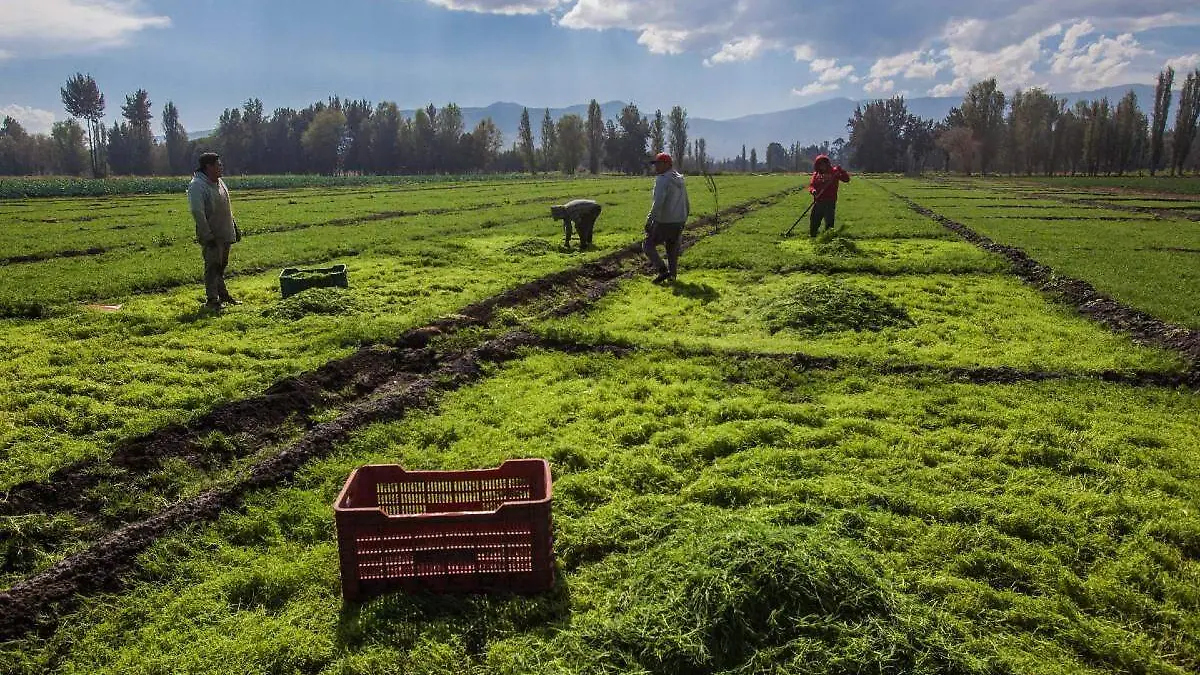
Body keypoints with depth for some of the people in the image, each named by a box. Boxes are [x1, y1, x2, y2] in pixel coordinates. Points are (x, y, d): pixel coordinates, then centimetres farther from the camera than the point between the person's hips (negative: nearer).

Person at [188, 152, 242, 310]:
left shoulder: (219, 182, 13)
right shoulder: (197, 185, -15)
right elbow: (197, 212, -21)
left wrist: (235, 228, 20)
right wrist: (208, 236, -23)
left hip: (225, 235, 8)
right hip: (211, 236, -8)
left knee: (221, 266, 16)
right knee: (212, 266, -3)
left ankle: (223, 295, 26)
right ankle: (211, 299, 4)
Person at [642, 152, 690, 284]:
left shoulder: (663, 179, -15)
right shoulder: (680, 180, 13)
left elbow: (658, 204, -24)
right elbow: (687, 205, 19)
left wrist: (650, 220, -20)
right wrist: (683, 220, 27)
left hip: (664, 223, -8)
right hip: (679, 223, 8)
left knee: (648, 245, 5)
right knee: (673, 249, 18)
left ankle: (663, 271, -4)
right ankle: (672, 275, 22)